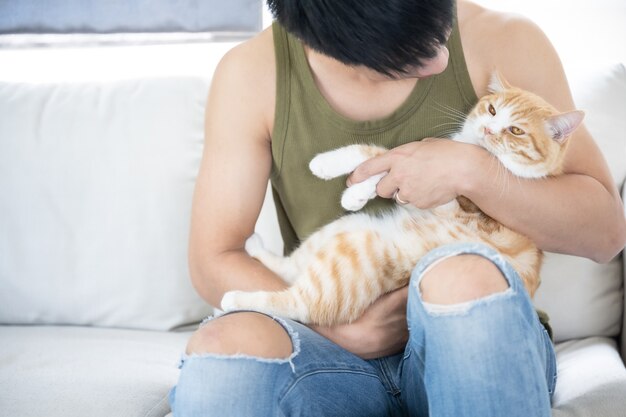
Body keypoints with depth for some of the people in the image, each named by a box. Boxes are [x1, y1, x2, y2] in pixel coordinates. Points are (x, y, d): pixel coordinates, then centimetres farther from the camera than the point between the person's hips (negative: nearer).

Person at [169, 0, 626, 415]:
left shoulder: (504, 43, -4)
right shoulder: (252, 73, -3)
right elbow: (213, 258, -1)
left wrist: (473, 173, -18)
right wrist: (342, 330, -15)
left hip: (480, 345, 0)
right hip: (340, 348, 0)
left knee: (464, 276, -34)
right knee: (222, 347, -32)